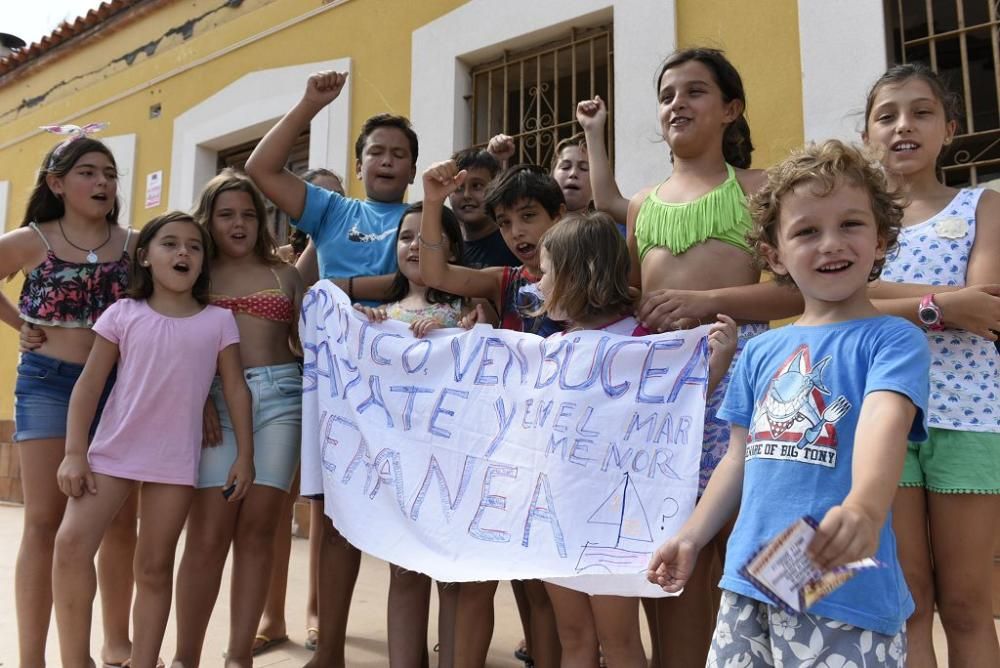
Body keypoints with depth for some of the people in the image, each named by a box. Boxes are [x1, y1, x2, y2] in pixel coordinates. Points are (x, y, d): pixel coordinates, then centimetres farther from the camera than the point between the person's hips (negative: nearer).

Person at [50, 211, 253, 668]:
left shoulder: (218, 321, 1)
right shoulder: (123, 313, 1)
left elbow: (236, 390, 3)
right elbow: (89, 383, 1)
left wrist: (245, 456, 0)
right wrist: (74, 452, -6)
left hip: (176, 459, 0)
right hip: (113, 450, 0)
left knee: (154, 566, 8)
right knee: (71, 543, -11)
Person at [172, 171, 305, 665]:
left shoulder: (283, 275, 17)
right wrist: (199, 398, -11)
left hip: (280, 395, 1)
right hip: (216, 400, -1)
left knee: (258, 529, 0)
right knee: (209, 533, -5)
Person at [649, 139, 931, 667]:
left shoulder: (894, 339, -5)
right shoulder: (760, 352, 10)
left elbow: (886, 422, -24)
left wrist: (865, 509, -42)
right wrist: (691, 536, 13)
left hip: (846, 590, -5)